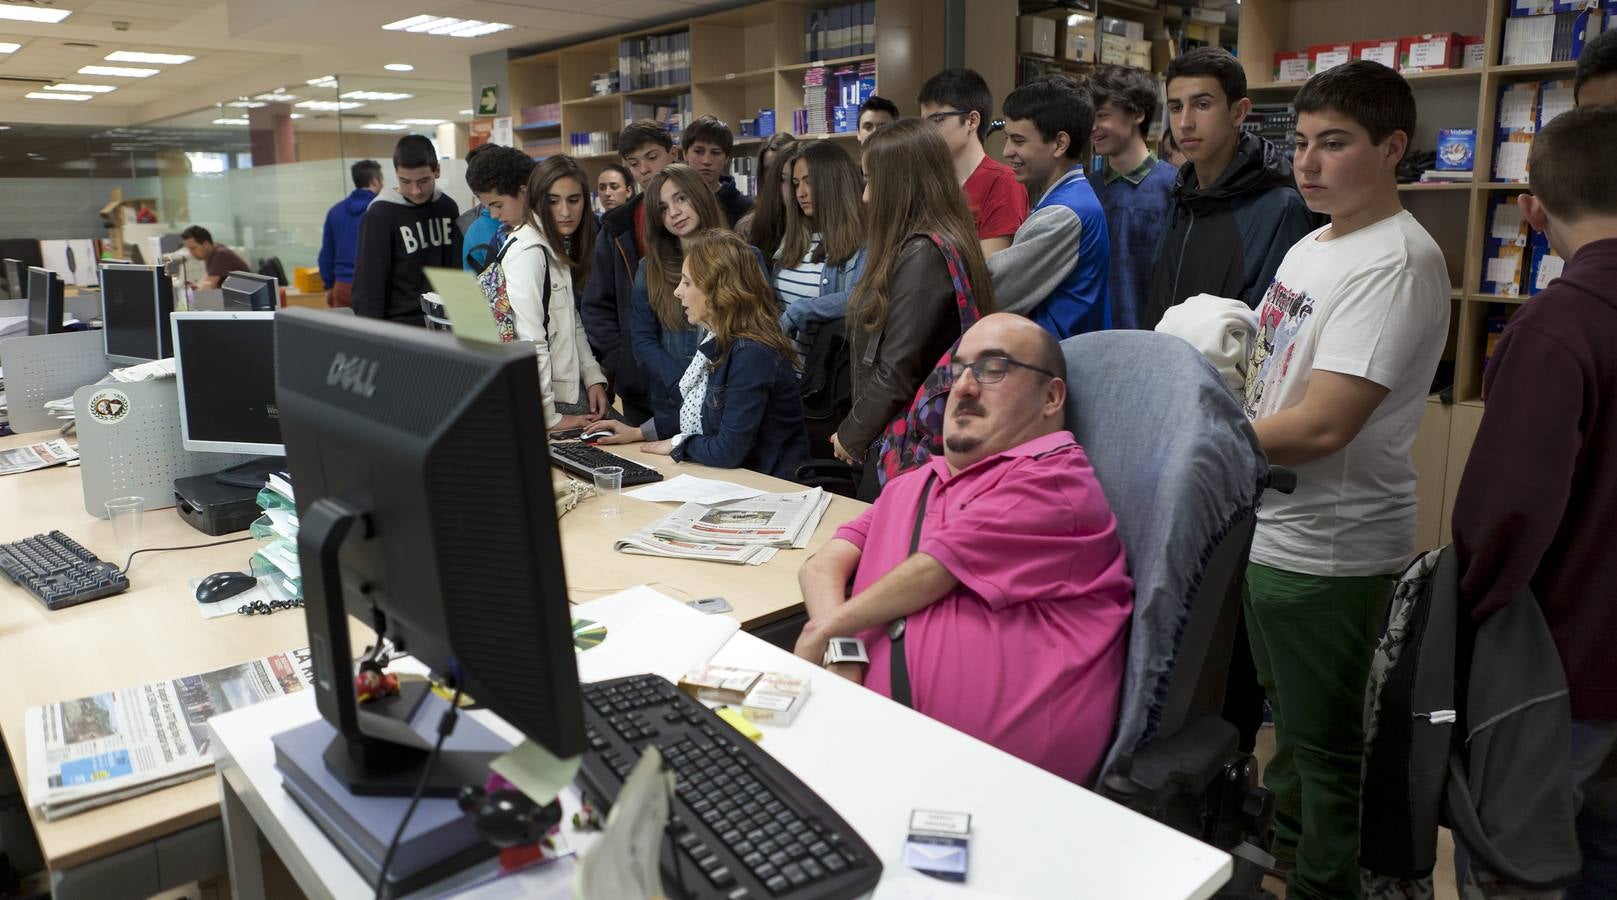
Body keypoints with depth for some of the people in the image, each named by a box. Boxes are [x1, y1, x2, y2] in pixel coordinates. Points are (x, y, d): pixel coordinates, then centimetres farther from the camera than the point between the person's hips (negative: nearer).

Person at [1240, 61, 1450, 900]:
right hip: (1267, 530, 9)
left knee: (1323, 743, 8)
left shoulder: (1396, 263, -19)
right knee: (1286, 721, 25)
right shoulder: (1312, 245, 10)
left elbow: (1320, 426, -26)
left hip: (1325, 550, -9)